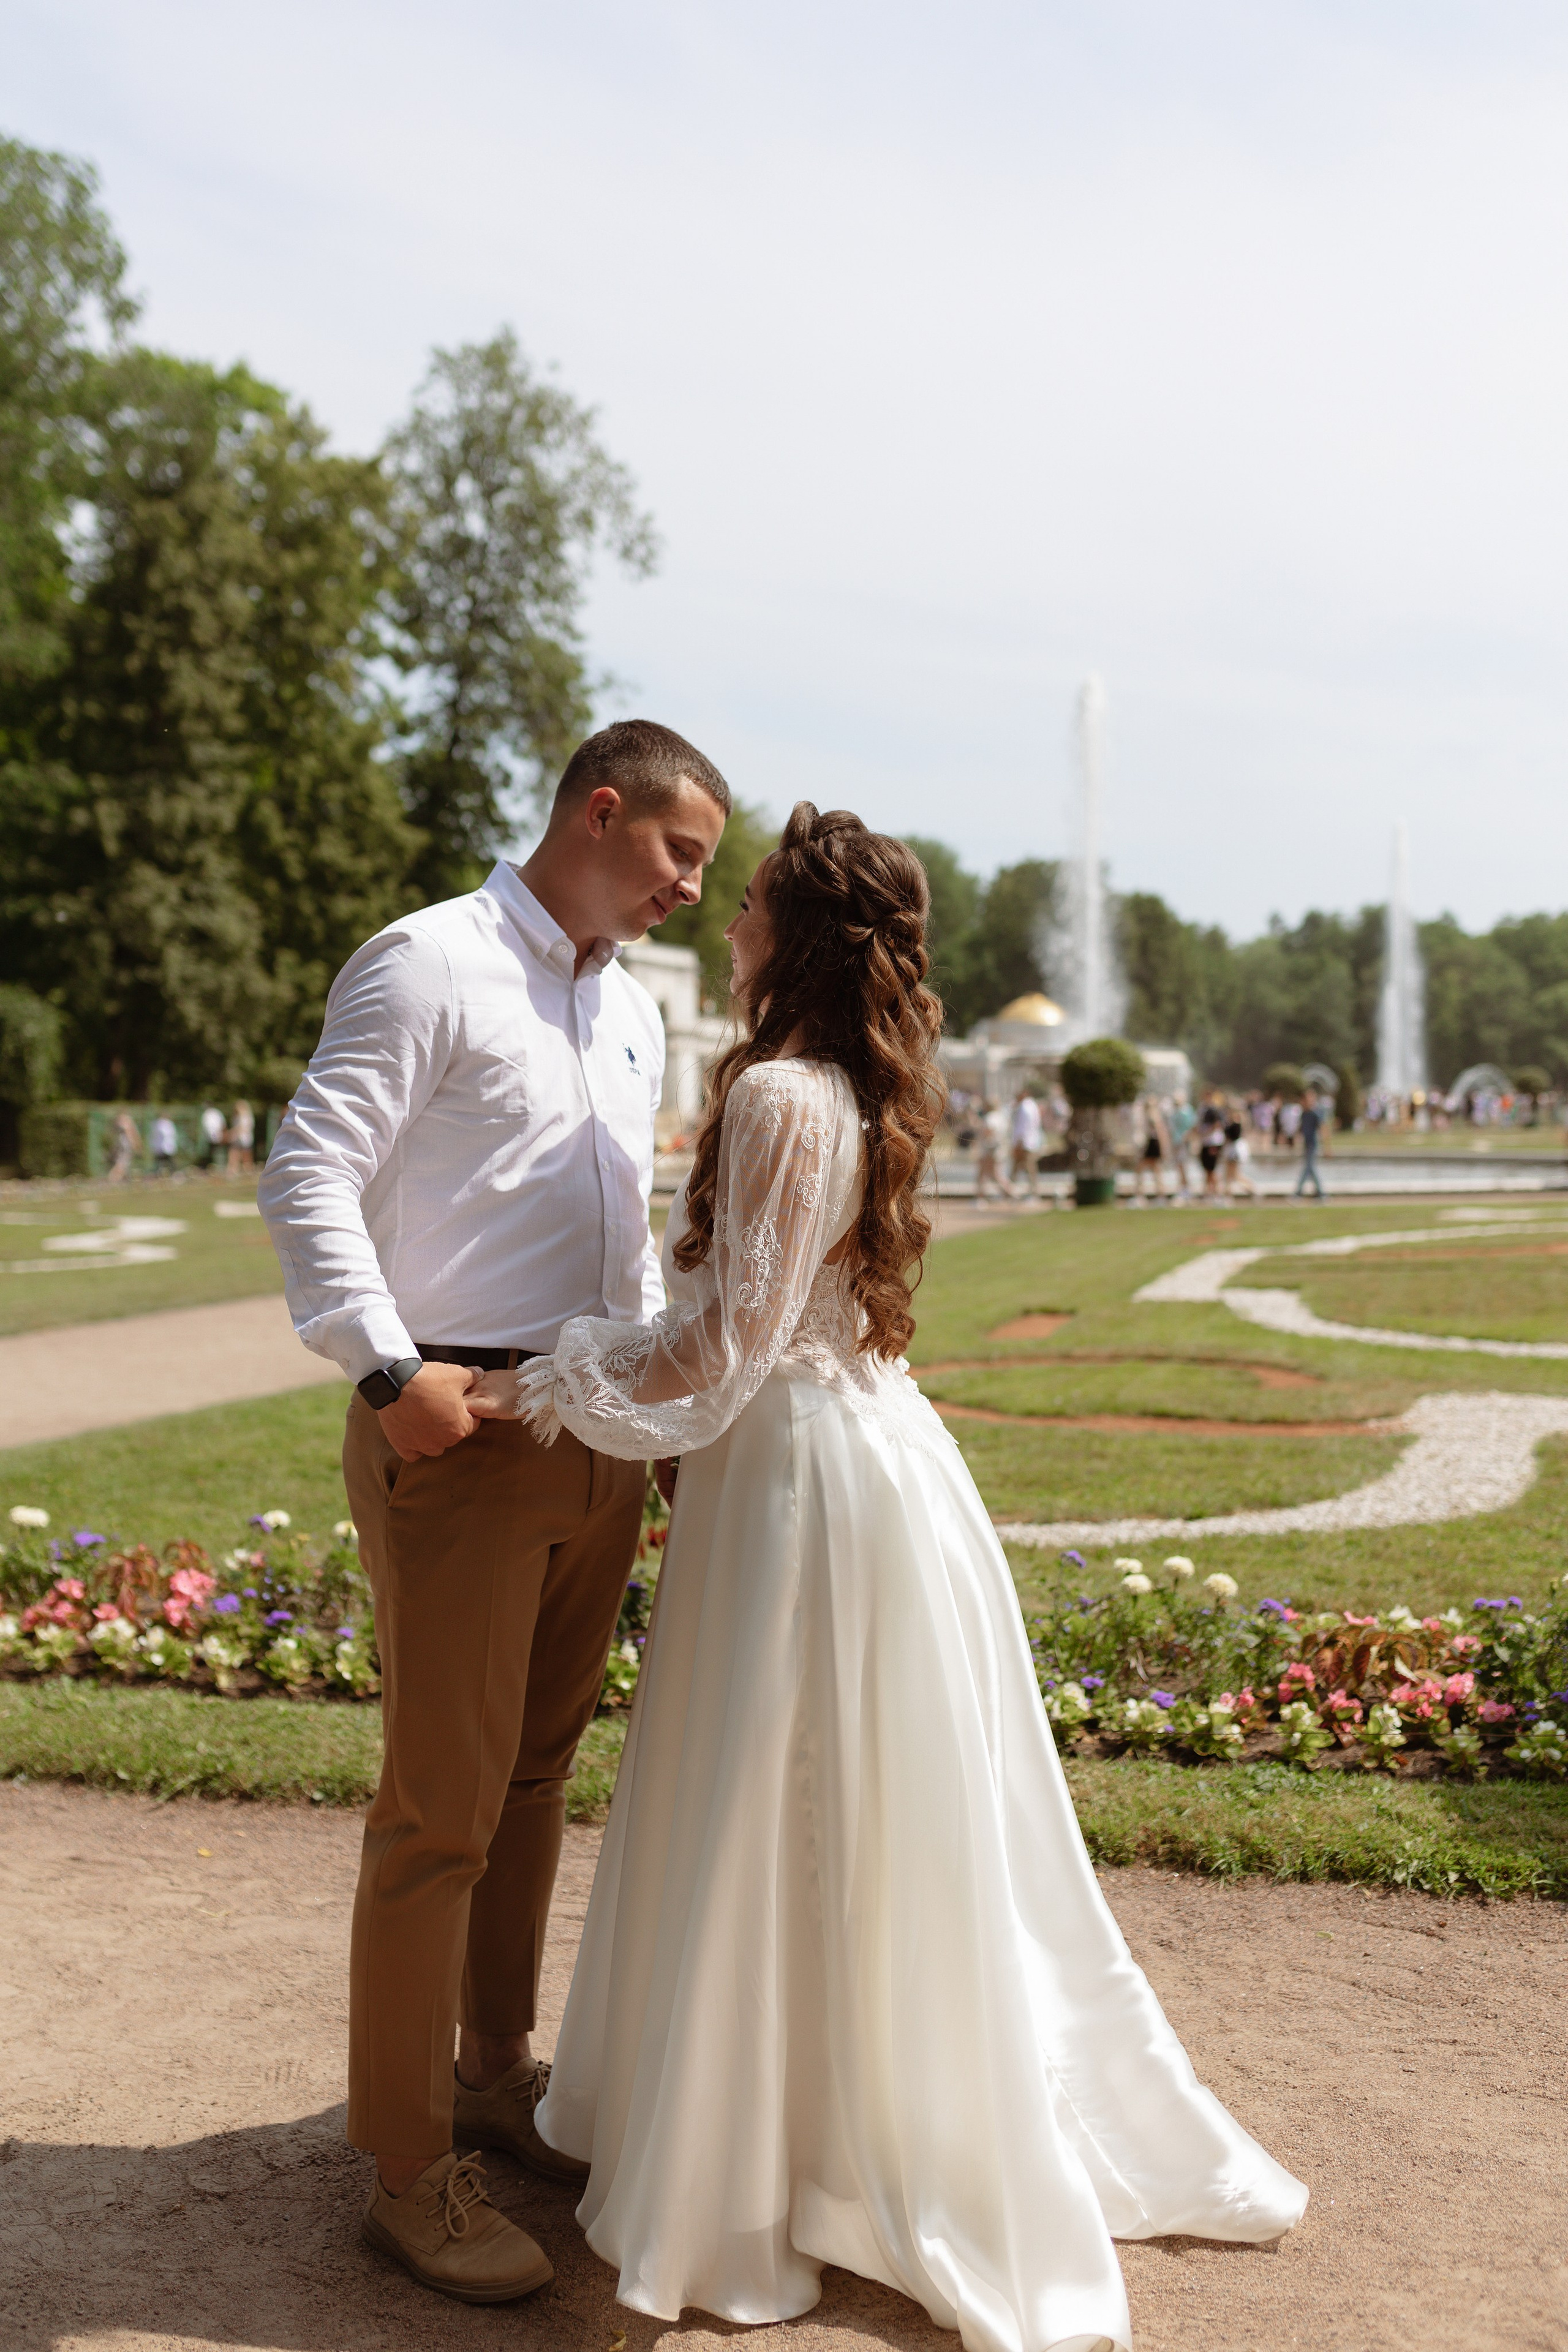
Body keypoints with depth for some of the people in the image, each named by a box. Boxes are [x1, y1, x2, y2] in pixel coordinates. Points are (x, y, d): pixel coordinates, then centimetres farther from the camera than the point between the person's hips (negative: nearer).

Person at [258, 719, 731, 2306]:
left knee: (537, 1771, 16)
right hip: (457, 1436, -7)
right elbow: (309, 1176, -14)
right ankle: (408, 2171, 12)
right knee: (441, 1804, -2)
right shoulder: (430, 965, -7)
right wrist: (389, 1368, -22)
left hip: (600, 1437, 8)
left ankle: (496, 2072, 34)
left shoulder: (635, 1013, 18)